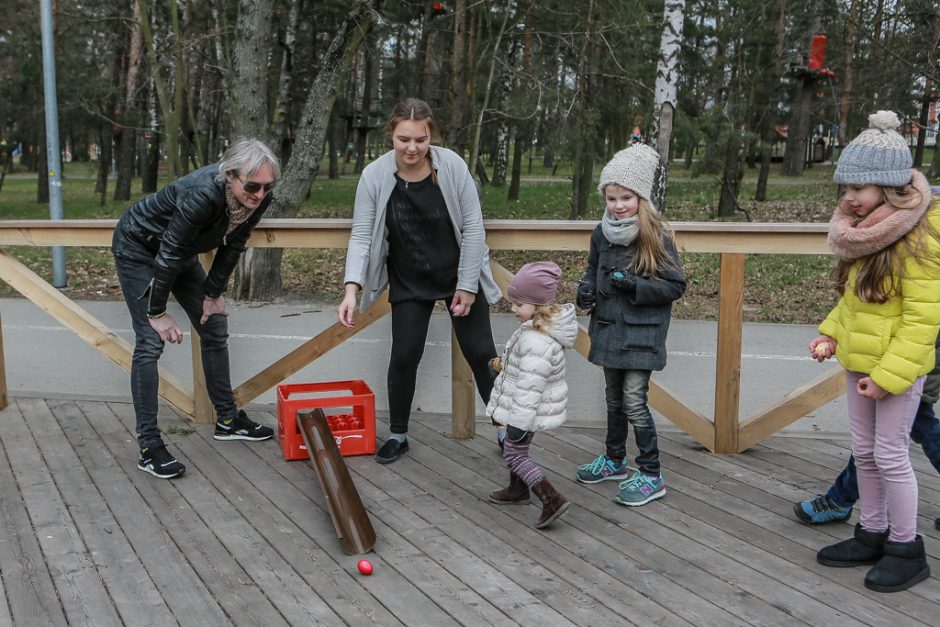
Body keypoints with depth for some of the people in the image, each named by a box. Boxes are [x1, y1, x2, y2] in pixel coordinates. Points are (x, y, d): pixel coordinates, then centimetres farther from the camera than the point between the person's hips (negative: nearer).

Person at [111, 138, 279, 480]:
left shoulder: (258, 199, -20)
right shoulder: (202, 195, -40)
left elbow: (233, 246, -3)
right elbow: (168, 253, -30)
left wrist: (213, 294, -1)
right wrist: (157, 312, -21)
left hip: (180, 252, 8)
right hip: (138, 249, -7)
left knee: (215, 327, 9)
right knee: (150, 342, -13)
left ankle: (227, 419, 23)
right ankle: (149, 446, -9)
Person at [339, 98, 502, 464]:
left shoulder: (452, 166, -19)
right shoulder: (375, 176, -16)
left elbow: (473, 228, -13)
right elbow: (361, 235, -16)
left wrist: (467, 287, -12)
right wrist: (351, 289, -28)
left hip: (460, 277, -1)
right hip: (409, 283, 1)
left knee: (480, 353, 3)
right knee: (404, 356, -1)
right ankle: (398, 435, 20)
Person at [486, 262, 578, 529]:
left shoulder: (537, 342, -32)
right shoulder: (543, 327, 0)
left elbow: (530, 386, -29)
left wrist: (519, 423, -24)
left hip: (529, 409, -10)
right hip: (529, 405, 10)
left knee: (514, 454, 1)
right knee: (516, 448, 25)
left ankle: (552, 499, -3)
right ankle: (517, 489, 44)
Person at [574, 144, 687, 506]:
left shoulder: (657, 237, -14)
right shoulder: (601, 234, 1)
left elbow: (676, 286, -10)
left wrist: (636, 286, -22)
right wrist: (587, 288, -4)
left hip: (642, 332, -6)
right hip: (609, 327, 6)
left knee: (634, 401, -7)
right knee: (614, 397, 18)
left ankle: (651, 476, 6)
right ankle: (615, 461, 36)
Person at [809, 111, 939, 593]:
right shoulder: (866, 228, 7)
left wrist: (889, 373, -22)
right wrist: (832, 333, 3)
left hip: (897, 363, -8)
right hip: (857, 358, 8)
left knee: (890, 454, 0)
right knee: (864, 451, 15)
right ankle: (872, 534, 29)